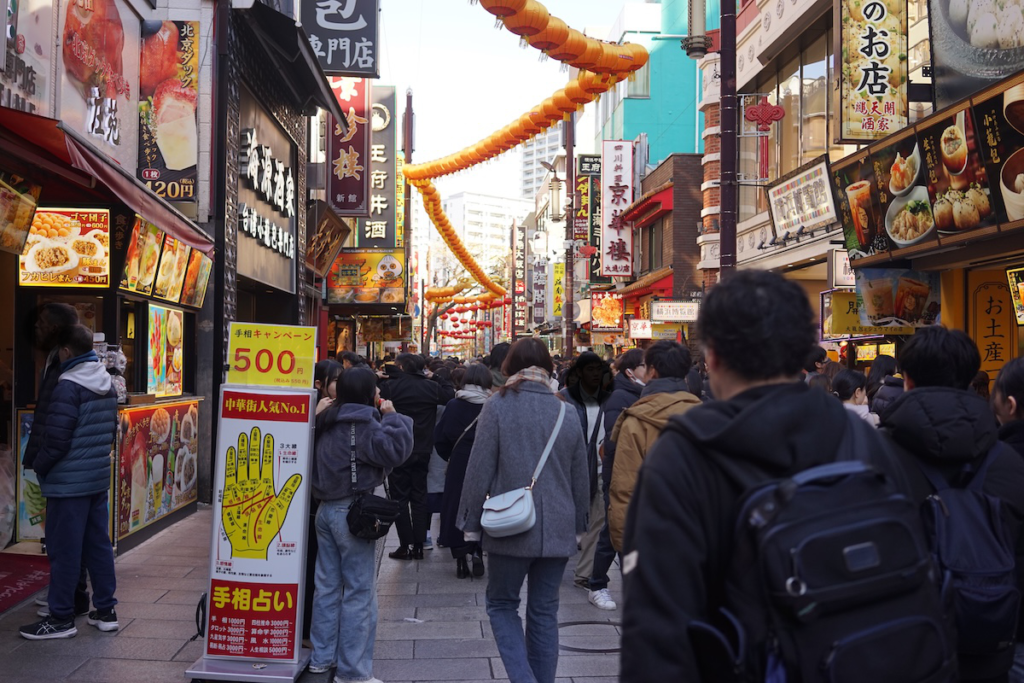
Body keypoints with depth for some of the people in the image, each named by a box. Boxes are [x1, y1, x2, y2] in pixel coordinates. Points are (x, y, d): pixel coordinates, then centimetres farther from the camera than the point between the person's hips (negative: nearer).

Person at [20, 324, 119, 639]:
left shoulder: (68, 386, -17)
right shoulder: (107, 384, 9)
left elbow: (56, 438, -18)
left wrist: (39, 466, -2)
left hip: (68, 482, -8)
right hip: (99, 478, 8)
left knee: (64, 550, 1)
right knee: (98, 544, 13)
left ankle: (61, 618, 8)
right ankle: (105, 610, 19)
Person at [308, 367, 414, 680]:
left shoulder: (329, 422, 11)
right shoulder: (362, 423, -15)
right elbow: (396, 449, -24)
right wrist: (391, 417, -11)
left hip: (327, 509, 9)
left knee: (327, 585, 14)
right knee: (359, 591, -2)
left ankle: (321, 656, 21)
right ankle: (352, 670, 3)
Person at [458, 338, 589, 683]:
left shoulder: (497, 407, -8)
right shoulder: (567, 413, 3)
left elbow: (479, 470, -8)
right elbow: (581, 478, 10)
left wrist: (471, 522, 1)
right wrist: (578, 523, 22)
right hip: (557, 530, 3)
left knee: (501, 604, 13)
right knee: (544, 611, 14)